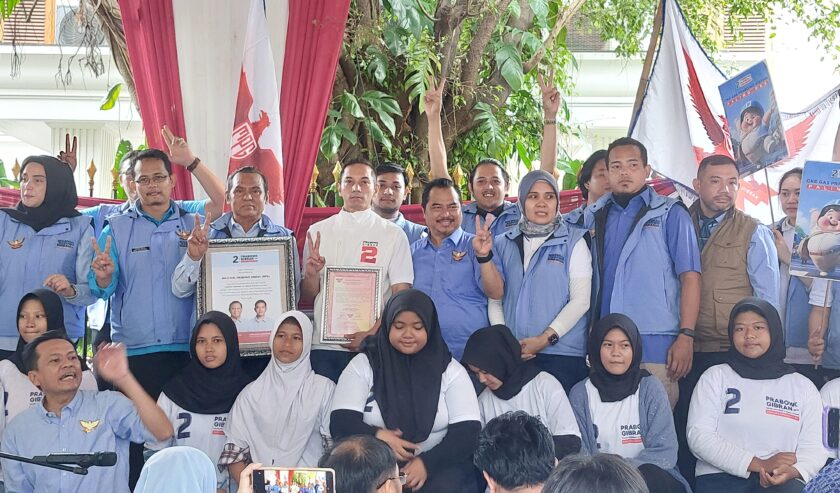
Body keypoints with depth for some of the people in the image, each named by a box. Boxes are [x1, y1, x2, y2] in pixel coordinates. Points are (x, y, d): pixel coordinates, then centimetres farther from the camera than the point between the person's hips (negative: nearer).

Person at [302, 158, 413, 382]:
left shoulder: (393, 235, 3)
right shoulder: (317, 232, 10)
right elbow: (306, 296, 13)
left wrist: (373, 334, -13)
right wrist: (311, 275, -8)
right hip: (324, 345, 2)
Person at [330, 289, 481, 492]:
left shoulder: (450, 370, 5)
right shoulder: (362, 365, 6)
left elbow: (468, 430, -2)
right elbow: (341, 422, -2)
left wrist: (427, 462, -16)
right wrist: (376, 435, -21)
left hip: (438, 467, 0)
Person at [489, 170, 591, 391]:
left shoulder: (573, 241, 6)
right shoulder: (504, 244, 14)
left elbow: (580, 300, -2)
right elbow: (495, 299, 10)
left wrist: (546, 338, -11)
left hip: (562, 353, -2)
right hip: (512, 356, 2)